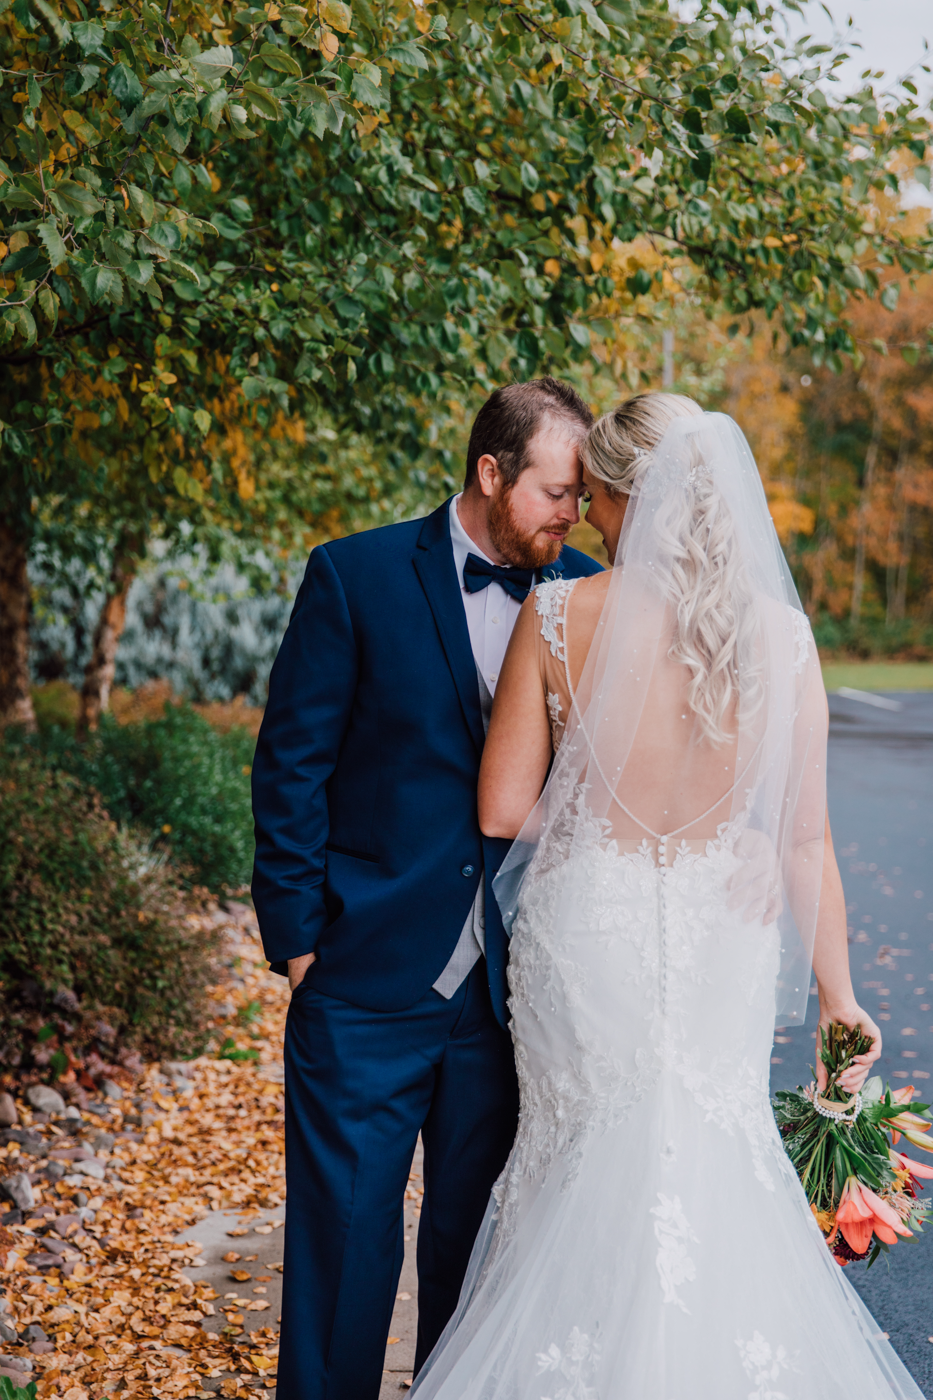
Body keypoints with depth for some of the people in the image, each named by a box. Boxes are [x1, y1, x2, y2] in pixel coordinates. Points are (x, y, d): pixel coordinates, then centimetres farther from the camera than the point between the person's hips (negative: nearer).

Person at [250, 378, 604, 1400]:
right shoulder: (356, 577, -6)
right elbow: (291, 765, -4)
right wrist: (296, 935, -7)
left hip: (510, 991, 3)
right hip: (368, 982, -3)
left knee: (478, 1238, 16)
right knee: (344, 1237, 6)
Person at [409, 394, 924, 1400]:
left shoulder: (558, 615, -14)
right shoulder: (779, 634, -9)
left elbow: (503, 809, -9)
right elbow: (807, 837, -5)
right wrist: (838, 995, 6)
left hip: (588, 935, -1)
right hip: (722, 941, 2)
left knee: (587, 1162, 18)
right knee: (714, 1166, 21)